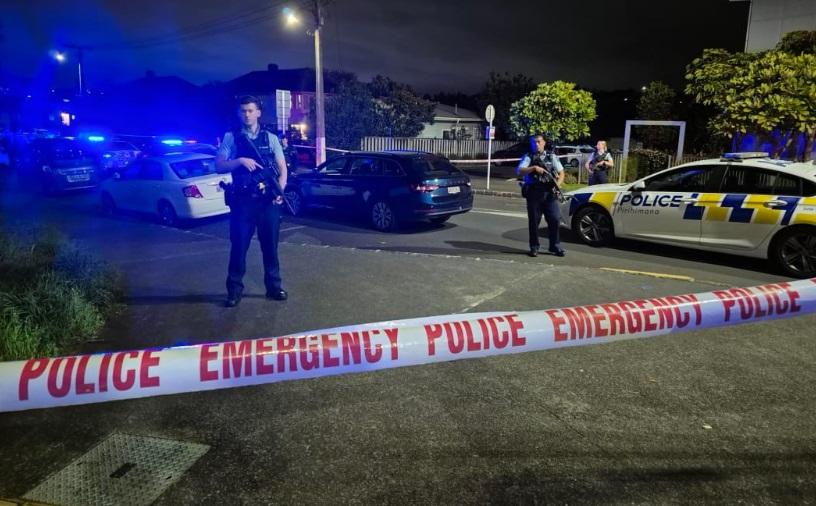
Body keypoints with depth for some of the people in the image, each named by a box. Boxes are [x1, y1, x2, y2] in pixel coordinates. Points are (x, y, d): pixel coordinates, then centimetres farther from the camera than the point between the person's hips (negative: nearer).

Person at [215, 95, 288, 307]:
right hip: (242, 199, -1)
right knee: (239, 245, 3)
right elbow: (219, 165, 0)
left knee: (270, 244, 7)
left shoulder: (270, 137, 9)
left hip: (267, 198, 1)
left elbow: (282, 168, 7)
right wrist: (240, 160, -17)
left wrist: (280, 190, -9)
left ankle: (273, 286, 18)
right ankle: (235, 289, 13)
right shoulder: (231, 137, 6)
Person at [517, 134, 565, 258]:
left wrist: (558, 183, -8)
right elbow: (519, 172, -9)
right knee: (534, 221, 2)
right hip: (534, 193, -2)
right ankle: (534, 247, 12)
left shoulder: (551, 157, 13)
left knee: (554, 219, -1)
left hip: (549, 193, 2)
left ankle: (555, 246, 10)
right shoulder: (528, 157, 6)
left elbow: (561, 172, 11)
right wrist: (534, 168, -21)